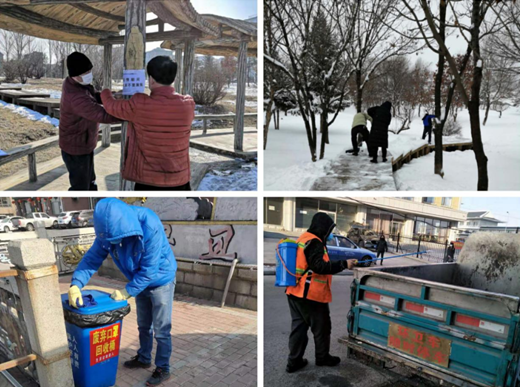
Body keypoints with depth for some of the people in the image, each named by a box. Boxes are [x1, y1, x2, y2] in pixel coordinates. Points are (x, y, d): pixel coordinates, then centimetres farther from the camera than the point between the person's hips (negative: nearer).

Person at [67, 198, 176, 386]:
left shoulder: (150, 227, -37)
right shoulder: (109, 229, -18)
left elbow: (149, 269, -31)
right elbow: (92, 258, -14)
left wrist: (127, 291, -26)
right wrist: (76, 284, -29)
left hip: (161, 281, -6)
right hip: (141, 281, 6)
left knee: (161, 329, 4)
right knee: (143, 325, 22)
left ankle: (163, 369, 21)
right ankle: (144, 358, 43)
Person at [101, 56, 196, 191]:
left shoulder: (140, 105, -14)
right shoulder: (188, 104, -6)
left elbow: (112, 106, 7)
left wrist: (105, 91, 30)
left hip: (148, 182, -2)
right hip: (179, 180, 2)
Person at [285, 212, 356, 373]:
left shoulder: (303, 239, 13)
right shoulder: (314, 242, -18)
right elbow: (320, 266, -26)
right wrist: (344, 264, -23)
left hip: (295, 292, 9)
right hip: (310, 294, -9)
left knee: (298, 326, 14)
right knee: (321, 327, 11)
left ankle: (294, 361, 19)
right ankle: (322, 357, 28)